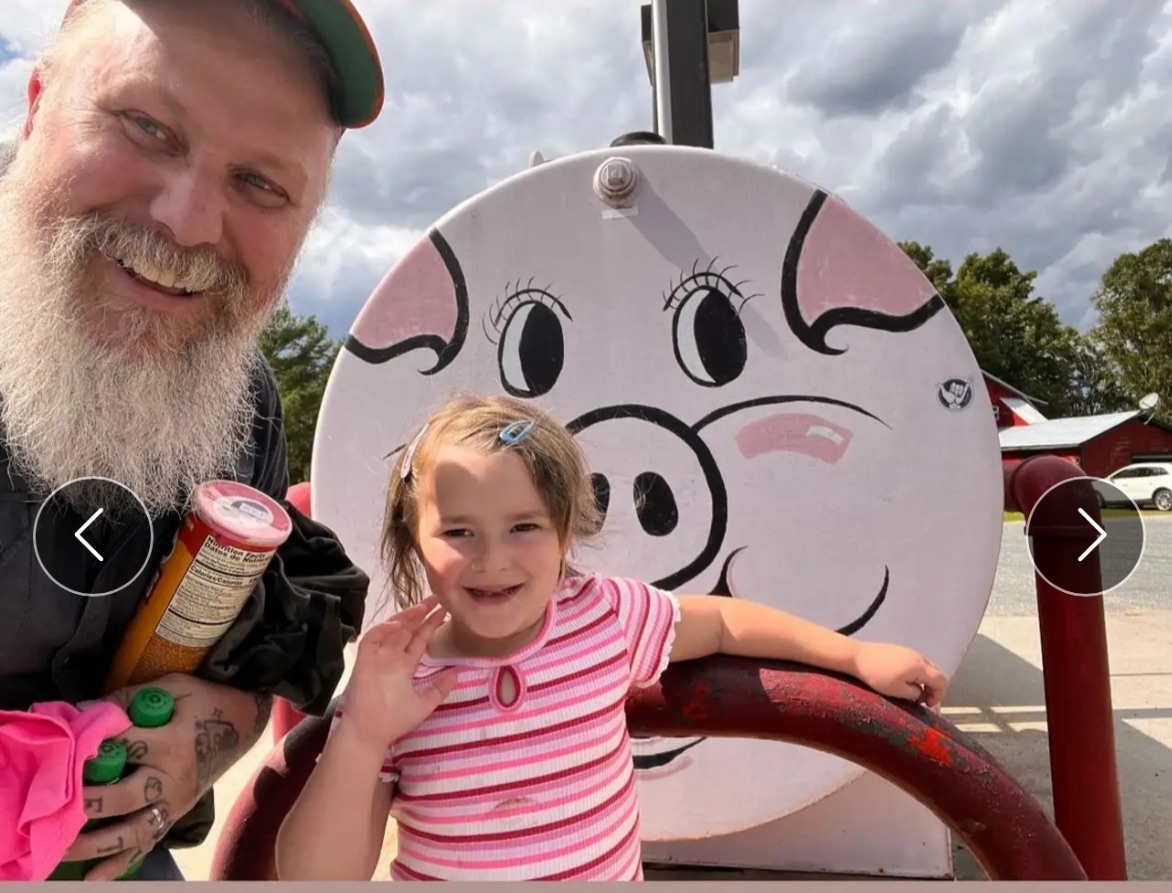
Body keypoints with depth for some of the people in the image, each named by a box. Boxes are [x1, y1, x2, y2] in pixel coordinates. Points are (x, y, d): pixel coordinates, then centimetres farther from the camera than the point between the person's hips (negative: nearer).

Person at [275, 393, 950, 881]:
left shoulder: (607, 615, -15)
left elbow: (722, 621, 2)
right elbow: (312, 875, -19)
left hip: (616, 869, 5)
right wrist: (361, 739, -32)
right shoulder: (390, 678, -20)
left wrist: (858, 654, 2)